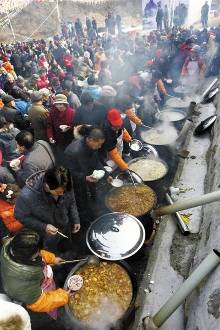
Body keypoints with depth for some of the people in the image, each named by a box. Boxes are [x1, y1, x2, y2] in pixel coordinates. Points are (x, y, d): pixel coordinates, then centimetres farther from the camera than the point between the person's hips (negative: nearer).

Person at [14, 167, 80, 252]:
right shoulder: (27, 196, -38)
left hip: (66, 228, 4)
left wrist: (76, 220, -3)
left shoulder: (65, 186, -28)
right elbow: (21, 216, -20)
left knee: (66, 249, 31)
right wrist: (43, 227, -27)